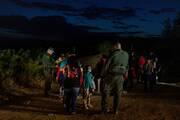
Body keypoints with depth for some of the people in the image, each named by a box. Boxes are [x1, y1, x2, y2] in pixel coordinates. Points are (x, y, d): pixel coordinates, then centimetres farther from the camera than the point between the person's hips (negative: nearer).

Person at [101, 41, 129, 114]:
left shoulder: (113, 54, -11)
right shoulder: (126, 55, 3)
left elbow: (106, 65, -9)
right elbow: (127, 66, 10)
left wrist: (102, 75, -1)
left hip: (111, 76, -4)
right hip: (120, 77, 4)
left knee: (105, 92, 9)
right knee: (117, 94, 11)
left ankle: (105, 109, 11)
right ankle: (116, 110, 16)